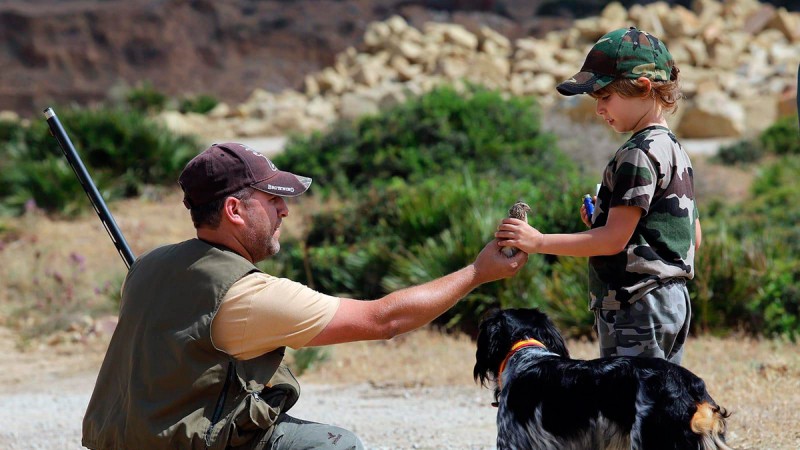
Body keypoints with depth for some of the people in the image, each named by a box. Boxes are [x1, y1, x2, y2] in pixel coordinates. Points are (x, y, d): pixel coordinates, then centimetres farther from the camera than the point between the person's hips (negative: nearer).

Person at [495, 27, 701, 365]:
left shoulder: (638, 153, -14)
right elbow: (693, 237, 19)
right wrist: (604, 219, 14)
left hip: (636, 307, -10)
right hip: (673, 299, 10)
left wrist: (539, 242, -17)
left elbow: (615, 238, -18)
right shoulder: (675, 151, 16)